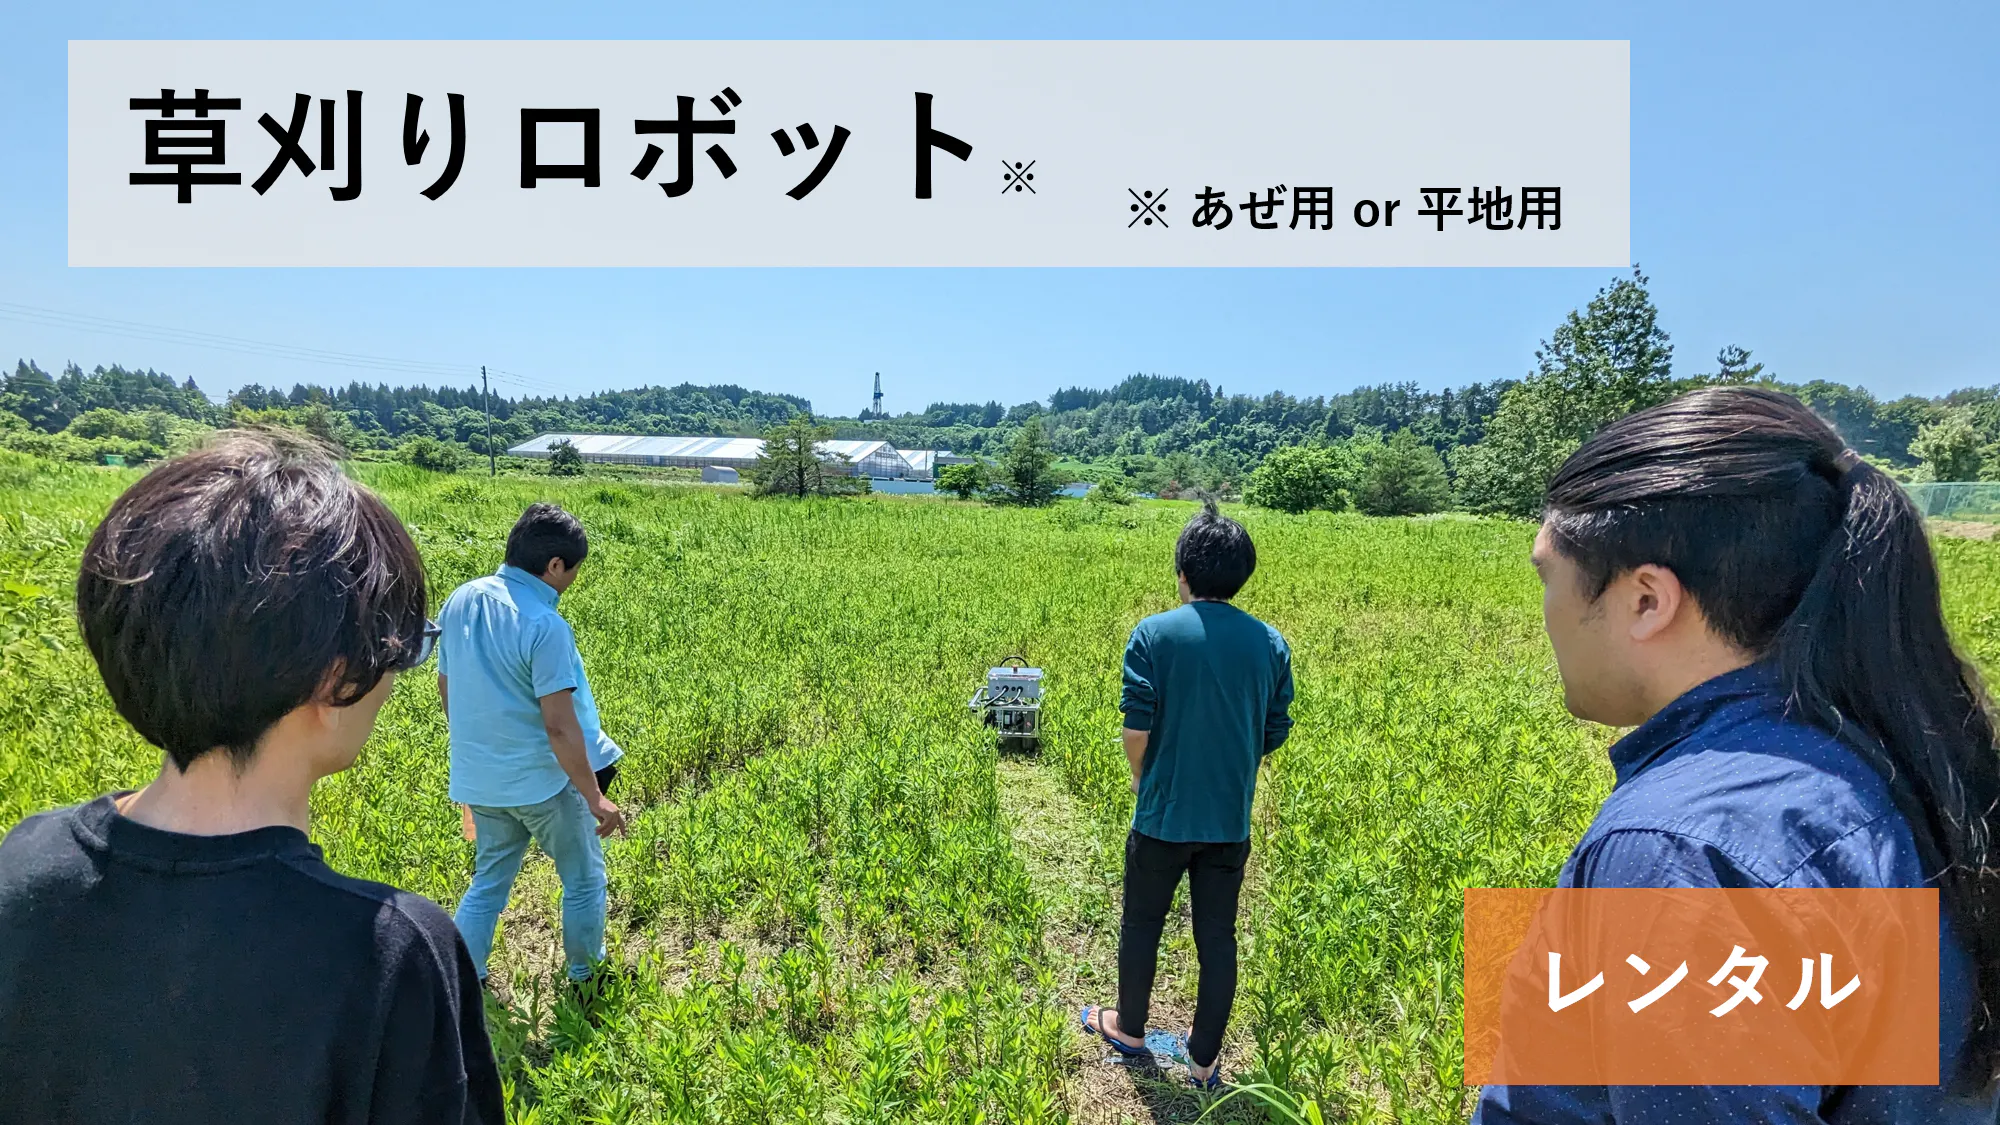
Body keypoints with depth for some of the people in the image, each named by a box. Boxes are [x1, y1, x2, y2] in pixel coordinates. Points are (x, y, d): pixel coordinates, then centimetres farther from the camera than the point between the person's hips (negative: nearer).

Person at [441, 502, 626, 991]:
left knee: (489, 881, 23)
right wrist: (595, 798, -15)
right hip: (543, 782, -6)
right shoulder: (544, 626, -25)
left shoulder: (459, 601, -2)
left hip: (479, 778, 7)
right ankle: (586, 977, 32)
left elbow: (445, 686, 10)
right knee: (584, 880, 15)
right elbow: (559, 725, -24)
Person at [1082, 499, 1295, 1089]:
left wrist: (1141, 777, 5)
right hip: (1231, 819, 3)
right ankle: (1204, 1059, 29)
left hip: (1165, 814, -3)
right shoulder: (1270, 642, -3)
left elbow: (1137, 728, -16)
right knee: (1217, 937, 15)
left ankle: (1129, 1028, 38)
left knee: (1141, 924, 18)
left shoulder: (1155, 633, -15)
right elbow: (1275, 734, 3)